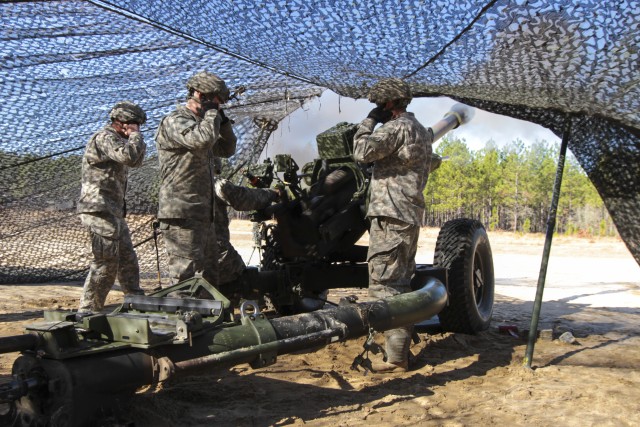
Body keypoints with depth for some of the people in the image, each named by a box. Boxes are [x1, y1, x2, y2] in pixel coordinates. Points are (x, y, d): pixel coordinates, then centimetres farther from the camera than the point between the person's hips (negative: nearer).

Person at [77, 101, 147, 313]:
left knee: (127, 259, 16)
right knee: (106, 263, -9)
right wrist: (135, 136, -12)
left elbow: (136, 160, 22)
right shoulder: (104, 137, -13)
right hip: (99, 210, -10)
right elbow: (129, 156, -29)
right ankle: (87, 310, -2)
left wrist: (136, 139, 8)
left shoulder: (116, 138, 19)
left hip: (113, 211, 11)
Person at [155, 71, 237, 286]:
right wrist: (212, 112, -11)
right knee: (186, 279, -8)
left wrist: (221, 119, 13)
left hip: (203, 216, 10)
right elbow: (203, 139, -29)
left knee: (208, 277, 17)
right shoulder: (174, 121, -10)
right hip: (181, 216, -10)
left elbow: (227, 149, 26)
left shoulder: (200, 123, 20)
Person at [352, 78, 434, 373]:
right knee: (400, 285, 15)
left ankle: (395, 357, -9)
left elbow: (363, 152, -19)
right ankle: (401, 347, 23)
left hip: (390, 216, -10)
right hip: (410, 216, 10)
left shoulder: (397, 128, -10)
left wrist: (369, 121, -5)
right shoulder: (421, 131, 21)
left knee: (384, 285, -9)